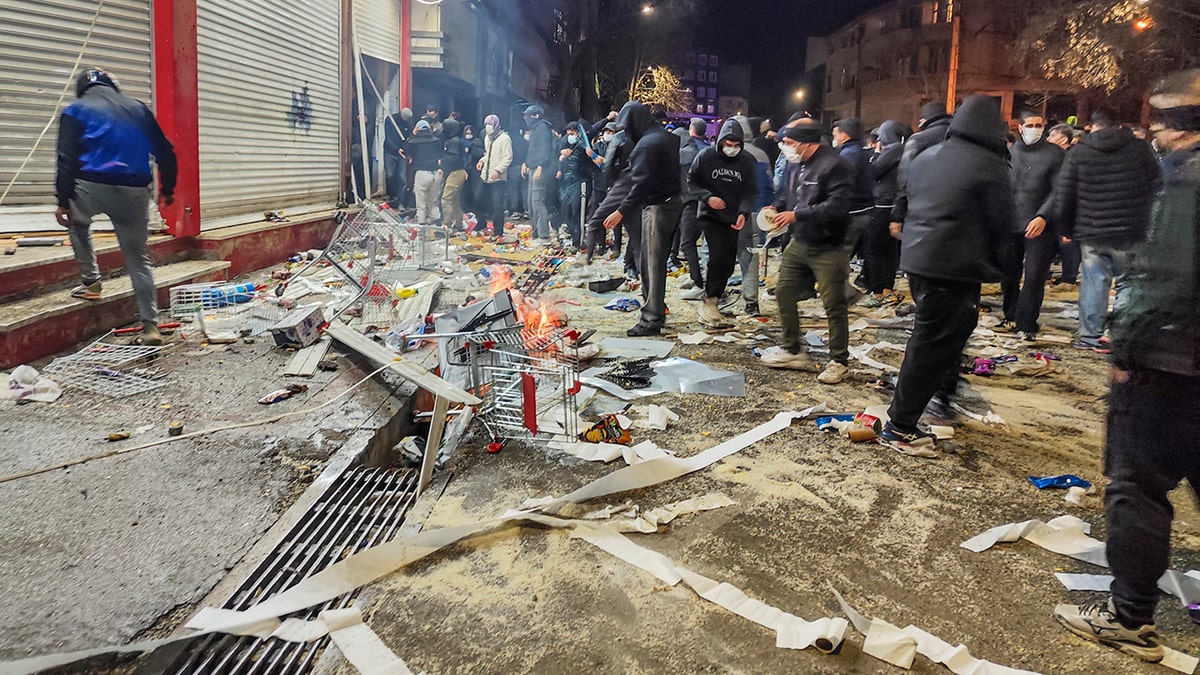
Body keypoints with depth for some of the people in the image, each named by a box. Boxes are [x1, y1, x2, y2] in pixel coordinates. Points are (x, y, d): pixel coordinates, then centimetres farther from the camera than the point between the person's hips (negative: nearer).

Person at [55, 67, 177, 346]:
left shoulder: (76, 110, 9)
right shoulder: (138, 108, 17)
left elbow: (66, 158, 0)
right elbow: (165, 152, 15)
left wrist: (63, 200, 0)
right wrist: (167, 189, 24)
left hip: (92, 186, -2)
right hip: (135, 192, 2)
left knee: (77, 223, 33)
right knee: (138, 260, 8)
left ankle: (90, 281, 25)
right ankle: (151, 325, 4)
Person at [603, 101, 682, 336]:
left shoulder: (646, 144, -16)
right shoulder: (668, 137, 14)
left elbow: (642, 184, -24)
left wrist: (621, 211, -24)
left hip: (657, 206, -10)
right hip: (674, 201, 10)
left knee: (652, 263, -6)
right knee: (657, 260, 16)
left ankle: (652, 319, -4)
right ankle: (657, 309, 23)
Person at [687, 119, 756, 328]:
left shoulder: (747, 161, 0)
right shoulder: (706, 156, -6)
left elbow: (751, 191, 4)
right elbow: (691, 180, 1)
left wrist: (744, 212, -13)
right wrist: (707, 197, -14)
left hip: (733, 219, 4)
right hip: (710, 215, -4)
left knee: (728, 262, 5)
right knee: (719, 256, -17)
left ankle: (712, 299, 20)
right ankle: (709, 302, -7)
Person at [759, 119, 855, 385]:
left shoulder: (834, 165, -19)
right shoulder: (794, 164, 7)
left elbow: (837, 207, -27)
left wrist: (796, 215, -25)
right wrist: (776, 208, 0)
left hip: (828, 249, -8)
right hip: (798, 243, 8)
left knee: (834, 305, 0)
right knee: (784, 293, 13)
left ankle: (839, 361, 13)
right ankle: (792, 349, 28)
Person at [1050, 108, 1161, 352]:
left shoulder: (1077, 152, 1)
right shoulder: (1140, 149, 1)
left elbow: (1063, 194, 0)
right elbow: (1156, 188, 1)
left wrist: (1067, 228, 11)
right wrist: (1149, 226, 9)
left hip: (1091, 232, 1)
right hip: (1130, 231, -1)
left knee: (1094, 282, 8)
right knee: (1128, 283, 8)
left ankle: (1090, 336, 11)